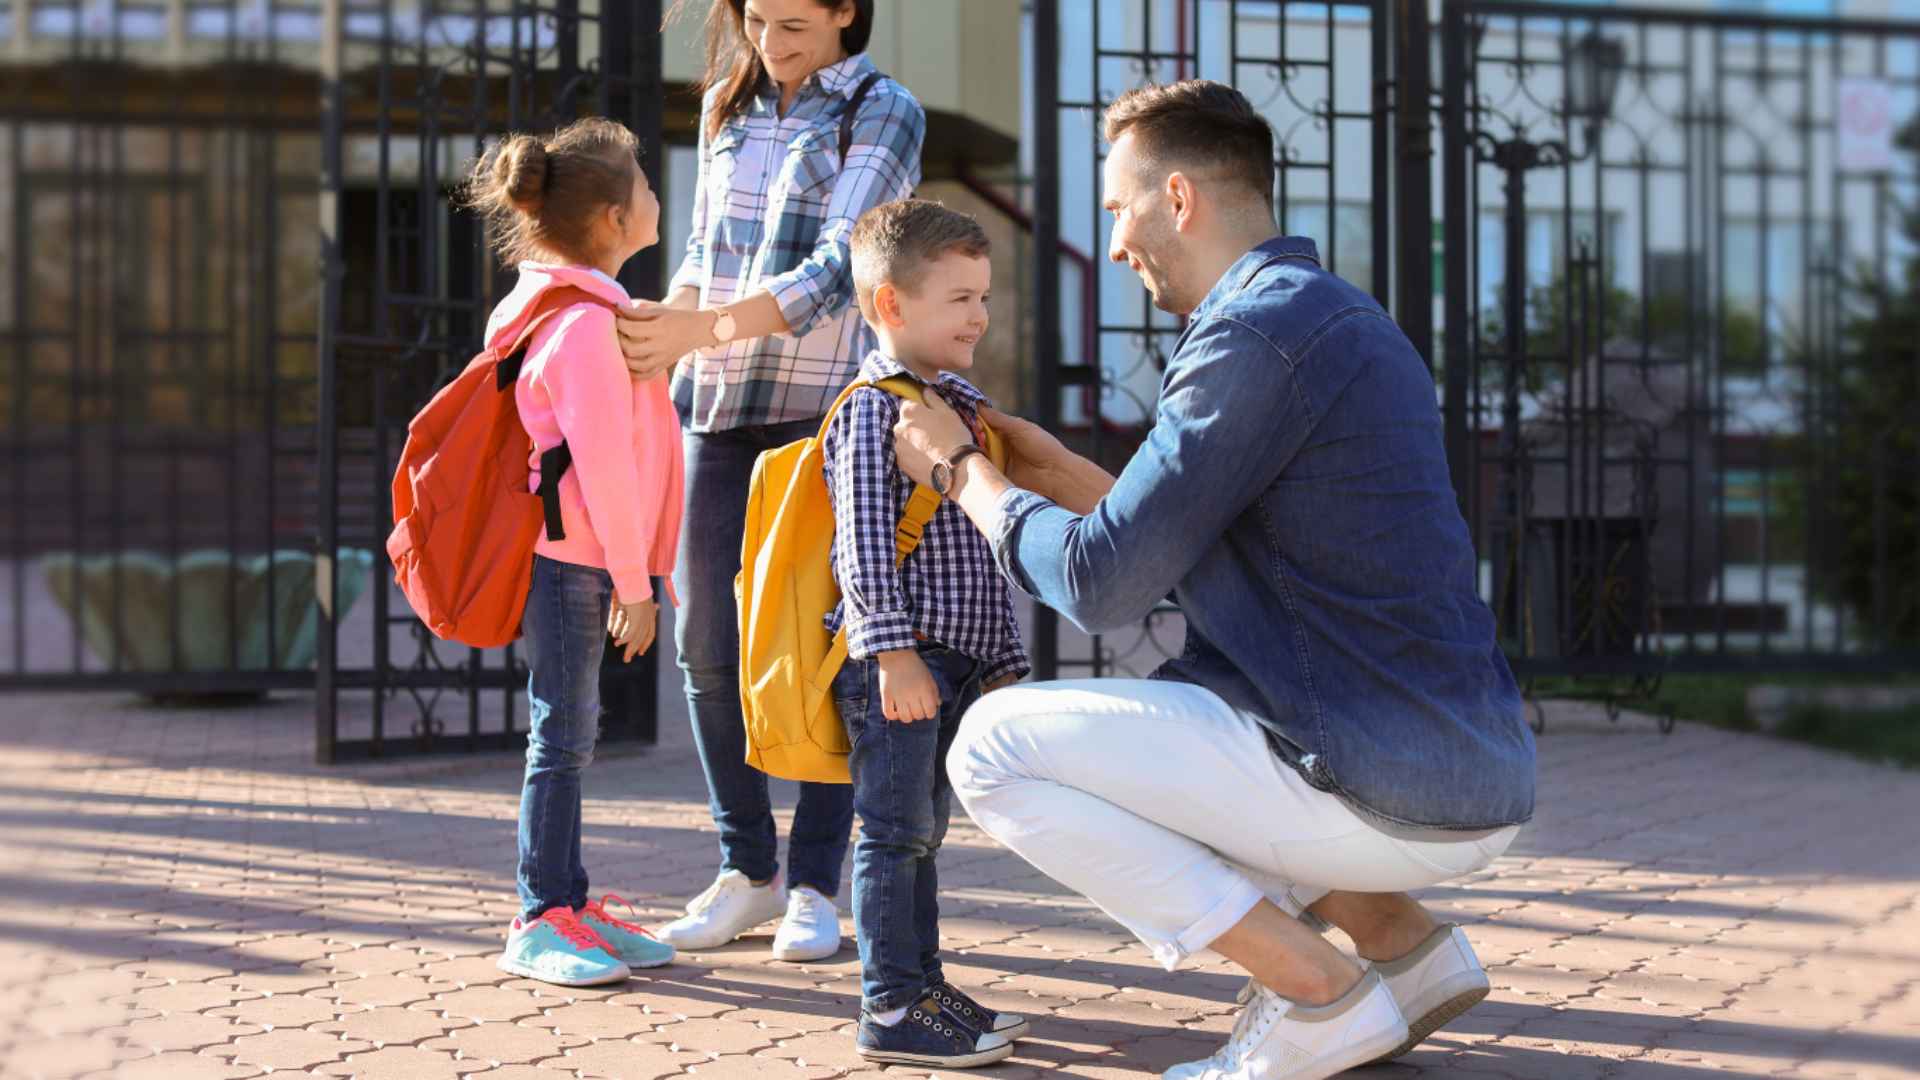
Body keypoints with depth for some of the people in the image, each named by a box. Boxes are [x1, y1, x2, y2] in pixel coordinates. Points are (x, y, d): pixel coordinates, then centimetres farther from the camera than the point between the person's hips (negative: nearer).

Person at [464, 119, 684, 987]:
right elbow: (603, 465, -20)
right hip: (569, 557, -10)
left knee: (567, 730, 13)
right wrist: (634, 582, -16)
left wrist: (628, 573, 22)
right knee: (563, 732, -5)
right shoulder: (586, 323, -17)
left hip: (564, 557, 10)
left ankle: (567, 904, 21)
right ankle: (539, 922, 2)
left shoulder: (557, 310, 15)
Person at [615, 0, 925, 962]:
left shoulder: (883, 112, -1)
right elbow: (700, 252, 17)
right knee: (707, 643, 2)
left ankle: (815, 885, 5)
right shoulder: (728, 107, 15)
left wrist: (703, 330, -23)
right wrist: (663, 327, -4)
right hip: (715, 403, 5)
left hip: (822, 403, -5)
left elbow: (836, 269, -12)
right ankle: (746, 872, 14)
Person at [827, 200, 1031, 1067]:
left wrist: (1004, 660, 20)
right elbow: (865, 540, -18)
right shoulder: (873, 408, -10)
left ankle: (924, 988, 24)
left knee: (923, 831, 15)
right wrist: (895, 651, -24)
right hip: (895, 664, -9)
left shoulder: (965, 406, 17)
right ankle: (891, 1009, 1)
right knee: (895, 832, -4)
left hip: (955, 663, 9)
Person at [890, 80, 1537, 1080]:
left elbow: (1101, 585, -14)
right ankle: (1403, 942, 15)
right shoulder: (1332, 315, 17)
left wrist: (962, 471, 2)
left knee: (994, 747, -5)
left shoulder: (1255, 331, -14)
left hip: (1396, 796, -10)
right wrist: (1061, 473, 20)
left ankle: (1320, 997, -5)